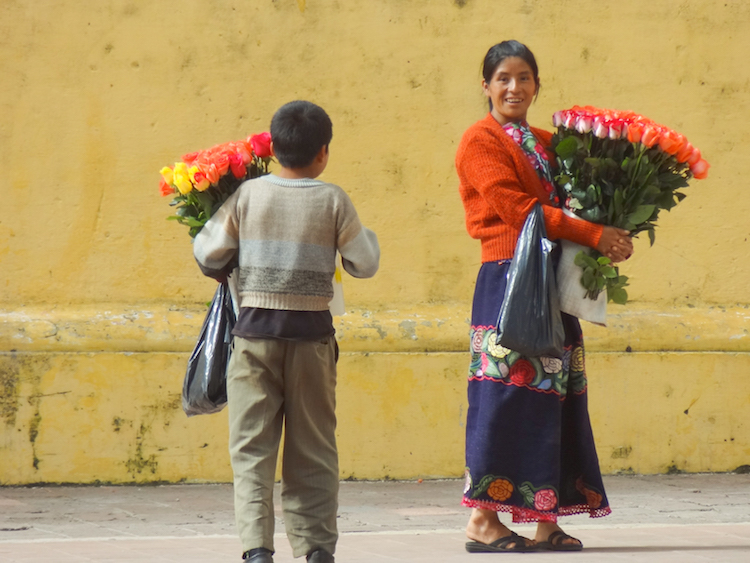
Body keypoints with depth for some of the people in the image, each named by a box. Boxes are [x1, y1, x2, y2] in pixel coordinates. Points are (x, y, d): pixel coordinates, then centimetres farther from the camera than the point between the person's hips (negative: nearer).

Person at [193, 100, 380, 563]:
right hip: (311, 333, 0)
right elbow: (364, 264, 2)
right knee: (312, 447, 10)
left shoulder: (248, 195, -2)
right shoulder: (333, 201, -4)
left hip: (255, 332, 0)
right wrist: (368, 236, 22)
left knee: (252, 444, 1)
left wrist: (221, 272, 26)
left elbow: (210, 253, 4)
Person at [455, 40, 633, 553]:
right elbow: (516, 209, -12)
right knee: (507, 395, -11)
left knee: (551, 397, 3)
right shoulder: (481, 141, -1)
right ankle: (483, 520, -9)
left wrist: (610, 237, -1)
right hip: (508, 278, -7)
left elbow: (566, 204, 21)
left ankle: (546, 521, 5)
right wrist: (594, 235, -14)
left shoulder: (546, 144, 22)